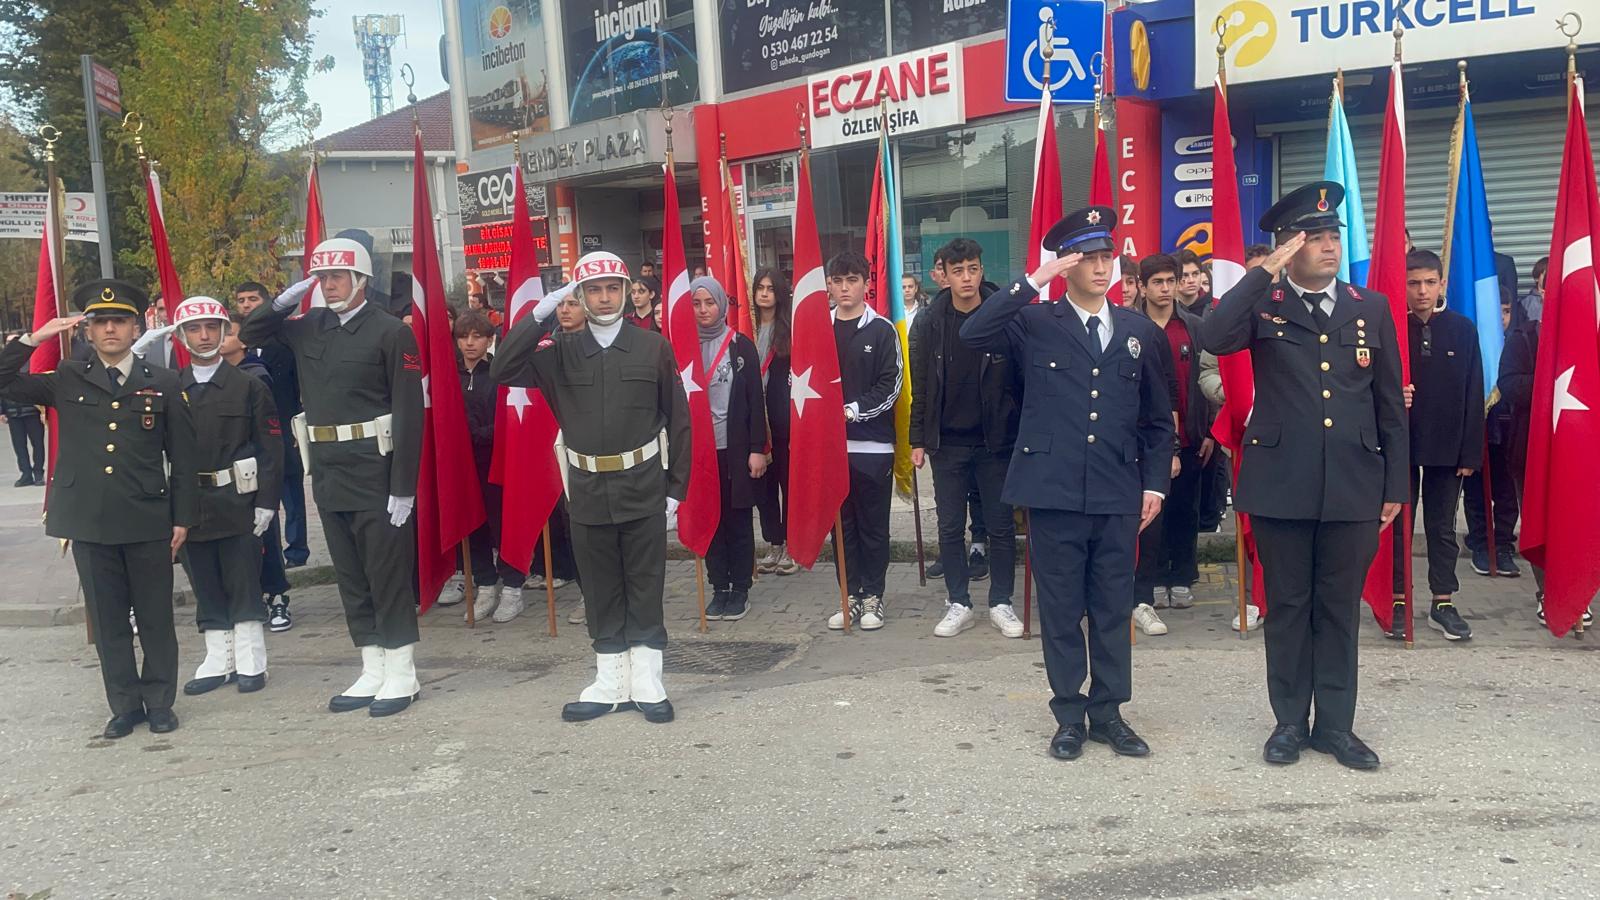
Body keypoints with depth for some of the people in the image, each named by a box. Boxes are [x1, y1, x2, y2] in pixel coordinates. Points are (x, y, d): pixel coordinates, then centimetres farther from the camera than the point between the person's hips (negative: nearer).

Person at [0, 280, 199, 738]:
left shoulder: (163, 383, 4)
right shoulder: (66, 380, 8)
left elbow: (182, 457, 4)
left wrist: (182, 518, 1)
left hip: (148, 521, -1)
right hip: (90, 522, 2)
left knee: (156, 616, 6)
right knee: (107, 619, 9)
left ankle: (159, 701, 19)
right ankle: (125, 704, 20)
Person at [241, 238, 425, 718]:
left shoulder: (391, 332, -9)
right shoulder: (308, 327, 10)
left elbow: (409, 413, -13)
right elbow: (251, 334, 23)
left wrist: (403, 487, -17)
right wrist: (286, 299, 4)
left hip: (375, 473, -7)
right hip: (328, 473, 7)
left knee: (387, 574, 1)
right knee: (350, 576, 12)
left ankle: (402, 675, 12)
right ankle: (372, 673, 22)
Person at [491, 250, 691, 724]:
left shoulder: (654, 347, 0)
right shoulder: (561, 351, 5)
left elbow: (678, 420, 2)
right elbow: (502, 371, -8)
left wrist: (676, 486, 0)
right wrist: (539, 315, -12)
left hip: (642, 488, -2)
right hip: (588, 490, 2)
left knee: (645, 587, 5)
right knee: (600, 590, 10)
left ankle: (646, 682, 15)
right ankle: (611, 683, 22)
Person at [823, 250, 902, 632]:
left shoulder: (882, 330, 1)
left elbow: (891, 386, -5)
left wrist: (852, 410, -14)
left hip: (872, 443, -3)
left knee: (873, 525, 4)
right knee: (842, 525, 9)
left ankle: (873, 597, 14)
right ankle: (851, 596, 18)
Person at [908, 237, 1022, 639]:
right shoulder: (929, 323, 1)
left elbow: (1023, 379, -4)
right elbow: (921, 387, 4)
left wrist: (1023, 434, -7)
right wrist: (918, 440, 2)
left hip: (995, 441, -1)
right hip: (947, 444, 2)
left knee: (1001, 527, 7)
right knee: (950, 528, 7)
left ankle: (1001, 603, 20)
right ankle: (959, 604, 19)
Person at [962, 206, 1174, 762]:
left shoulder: (1140, 331, 10)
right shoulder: (1035, 324, 1)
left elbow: (1157, 419, 14)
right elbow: (973, 334, -18)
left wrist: (1154, 484, 7)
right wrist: (1034, 280, -18)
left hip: (1117, 495, 3)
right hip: (1053, 491, -2)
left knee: (1113, 611, 10)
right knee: (1061, 611, 6)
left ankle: (1108, 712, 23)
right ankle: (1069, 716, 19)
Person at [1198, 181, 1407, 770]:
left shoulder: (1372, 308, 9)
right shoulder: (1263, 304, 2)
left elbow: (1390, 406, 10)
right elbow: (1213, 338, -21)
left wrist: (1394, 486, 7)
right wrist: (1266, 271, -19)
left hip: (1353, 487, 2)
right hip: (1281, 484, -2)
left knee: (1339, 608, 10)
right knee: (1288, 606, 8)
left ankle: (1335, 724, 21)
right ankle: (1290, 721, 20)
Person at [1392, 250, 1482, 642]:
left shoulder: (1463, 329, 2)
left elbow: (1473, 396, 2)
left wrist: (1470, 452, -2)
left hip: (1447, 446, 2)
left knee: (1442, 528, 9)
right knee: (1399, 526, 6)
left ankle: (1443, 604, 17)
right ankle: (1399, 603, 14)